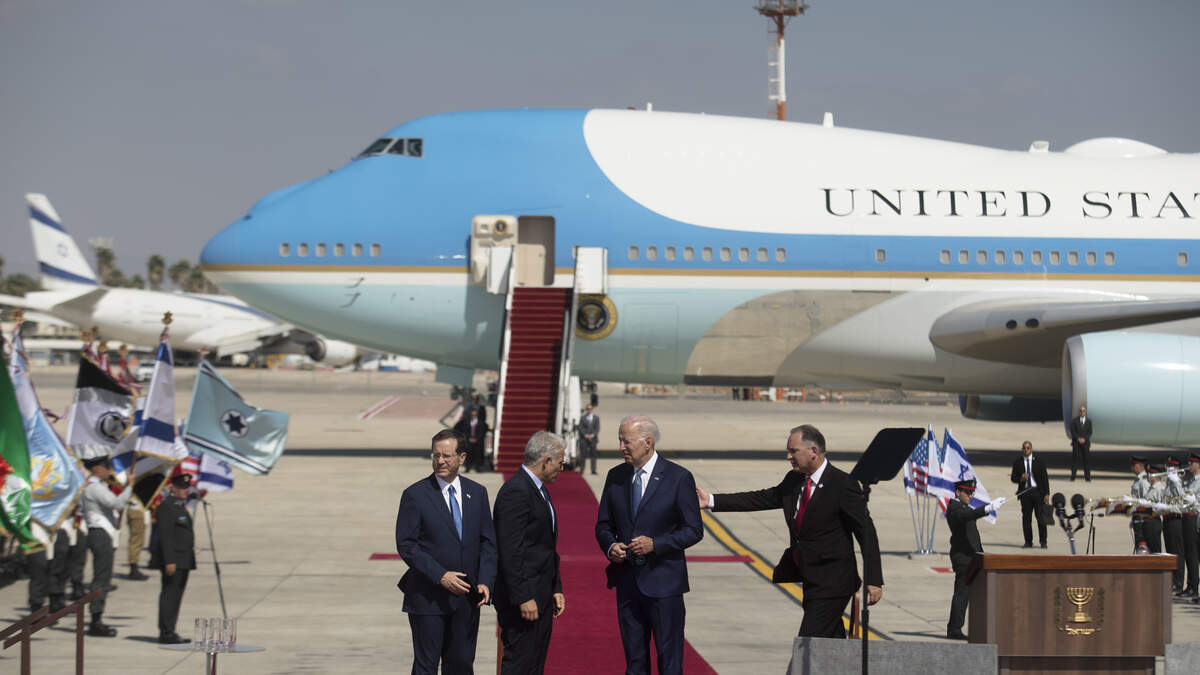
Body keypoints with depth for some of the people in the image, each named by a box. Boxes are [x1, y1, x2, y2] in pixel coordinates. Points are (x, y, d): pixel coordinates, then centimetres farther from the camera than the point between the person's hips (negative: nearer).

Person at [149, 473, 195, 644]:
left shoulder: (181, 505, 18)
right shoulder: (166, 506, -13)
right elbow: (165, 536, -19)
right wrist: (169, 561, -23)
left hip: (183, 559, 10)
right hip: (173, 559, -10)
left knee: (176, 595, 11)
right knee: (170, 594, -8)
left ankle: (169, 633, 15)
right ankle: (166, 633, -6)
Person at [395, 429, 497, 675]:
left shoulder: (477, 493, 7)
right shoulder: (415, 495, -6)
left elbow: (488, 542, 8)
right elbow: (406, 545, -9)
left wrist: (485, 581, -6)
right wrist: (440, 576, -17)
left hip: (466, 597, 4)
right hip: (428, 597, -4)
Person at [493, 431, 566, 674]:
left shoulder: (539, 489, 16)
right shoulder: (515, 492, -17)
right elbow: (510, 551, -21)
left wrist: (556, 588, 17)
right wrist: (524, 598, -22)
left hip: (541, 597, 10)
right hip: (525, 599, -10)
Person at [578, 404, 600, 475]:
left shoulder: (596, 418, 10)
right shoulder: (582, 418, 8)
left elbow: (597, 428, 5)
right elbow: (581, 428, 3)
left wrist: (592, 435, -9)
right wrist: (586, 435, -9)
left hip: (593, 438, 1)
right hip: (584, 438, -1)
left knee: (593, 455, -2)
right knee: (583, 455, -4)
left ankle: (593, 470, -1)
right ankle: (581, 470, -1)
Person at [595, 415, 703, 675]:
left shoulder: (679, 477, -7)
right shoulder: (616, 477, 7)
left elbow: (694, 530, -6)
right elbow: (603, 525, 14)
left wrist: (655, 544, -18)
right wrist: (610, 546, -8)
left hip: (663, 582, -4)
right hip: (627, 582, 5)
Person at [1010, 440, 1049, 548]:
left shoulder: (1038, 461, 5)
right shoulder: (1017, 462, 7)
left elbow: (1045, 478, 4)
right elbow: (1013, 478, 8)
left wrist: (1046, 494, -3)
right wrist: (1021, 479, -16)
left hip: (1038, 491, -1)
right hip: (1025, 492, 1)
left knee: (1040, 516, -5)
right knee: (1026, 517, 0)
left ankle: (1043, 541, 4)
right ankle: (1028, 542, 8)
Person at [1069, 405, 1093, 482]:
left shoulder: (1089, 421, 9)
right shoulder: (1074, 421, 6)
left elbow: (1090, 433, 3)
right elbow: (1073, 432, 0)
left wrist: (1084, 439, -12)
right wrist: (1078, 439, -13)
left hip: (1085, 443, 1)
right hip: (1076, 443, 0)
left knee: (1086, 460, -3)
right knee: (1074, 460, -4)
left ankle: (1087, 477, 0)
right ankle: (1072, 477, -3)